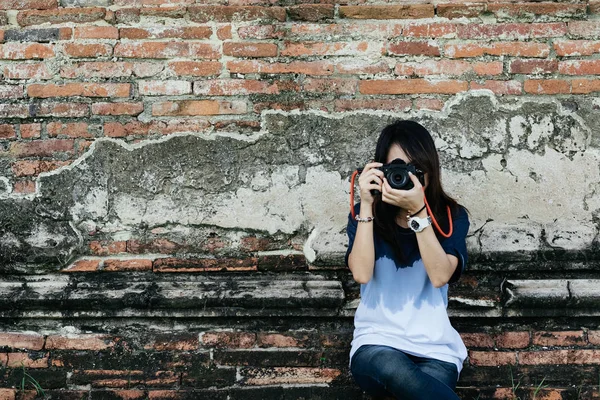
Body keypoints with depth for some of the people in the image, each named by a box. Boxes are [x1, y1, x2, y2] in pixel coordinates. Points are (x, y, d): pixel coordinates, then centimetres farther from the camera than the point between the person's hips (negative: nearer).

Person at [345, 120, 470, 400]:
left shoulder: (451, 216, 3)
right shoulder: (365, 215, 3)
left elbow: (440, 276, -14)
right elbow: (361, 274, -14)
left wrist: (418, 212, -22)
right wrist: (367, 206, -15)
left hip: (435, 348, 0)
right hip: (376, 341, 0)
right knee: (393, 370, -36)